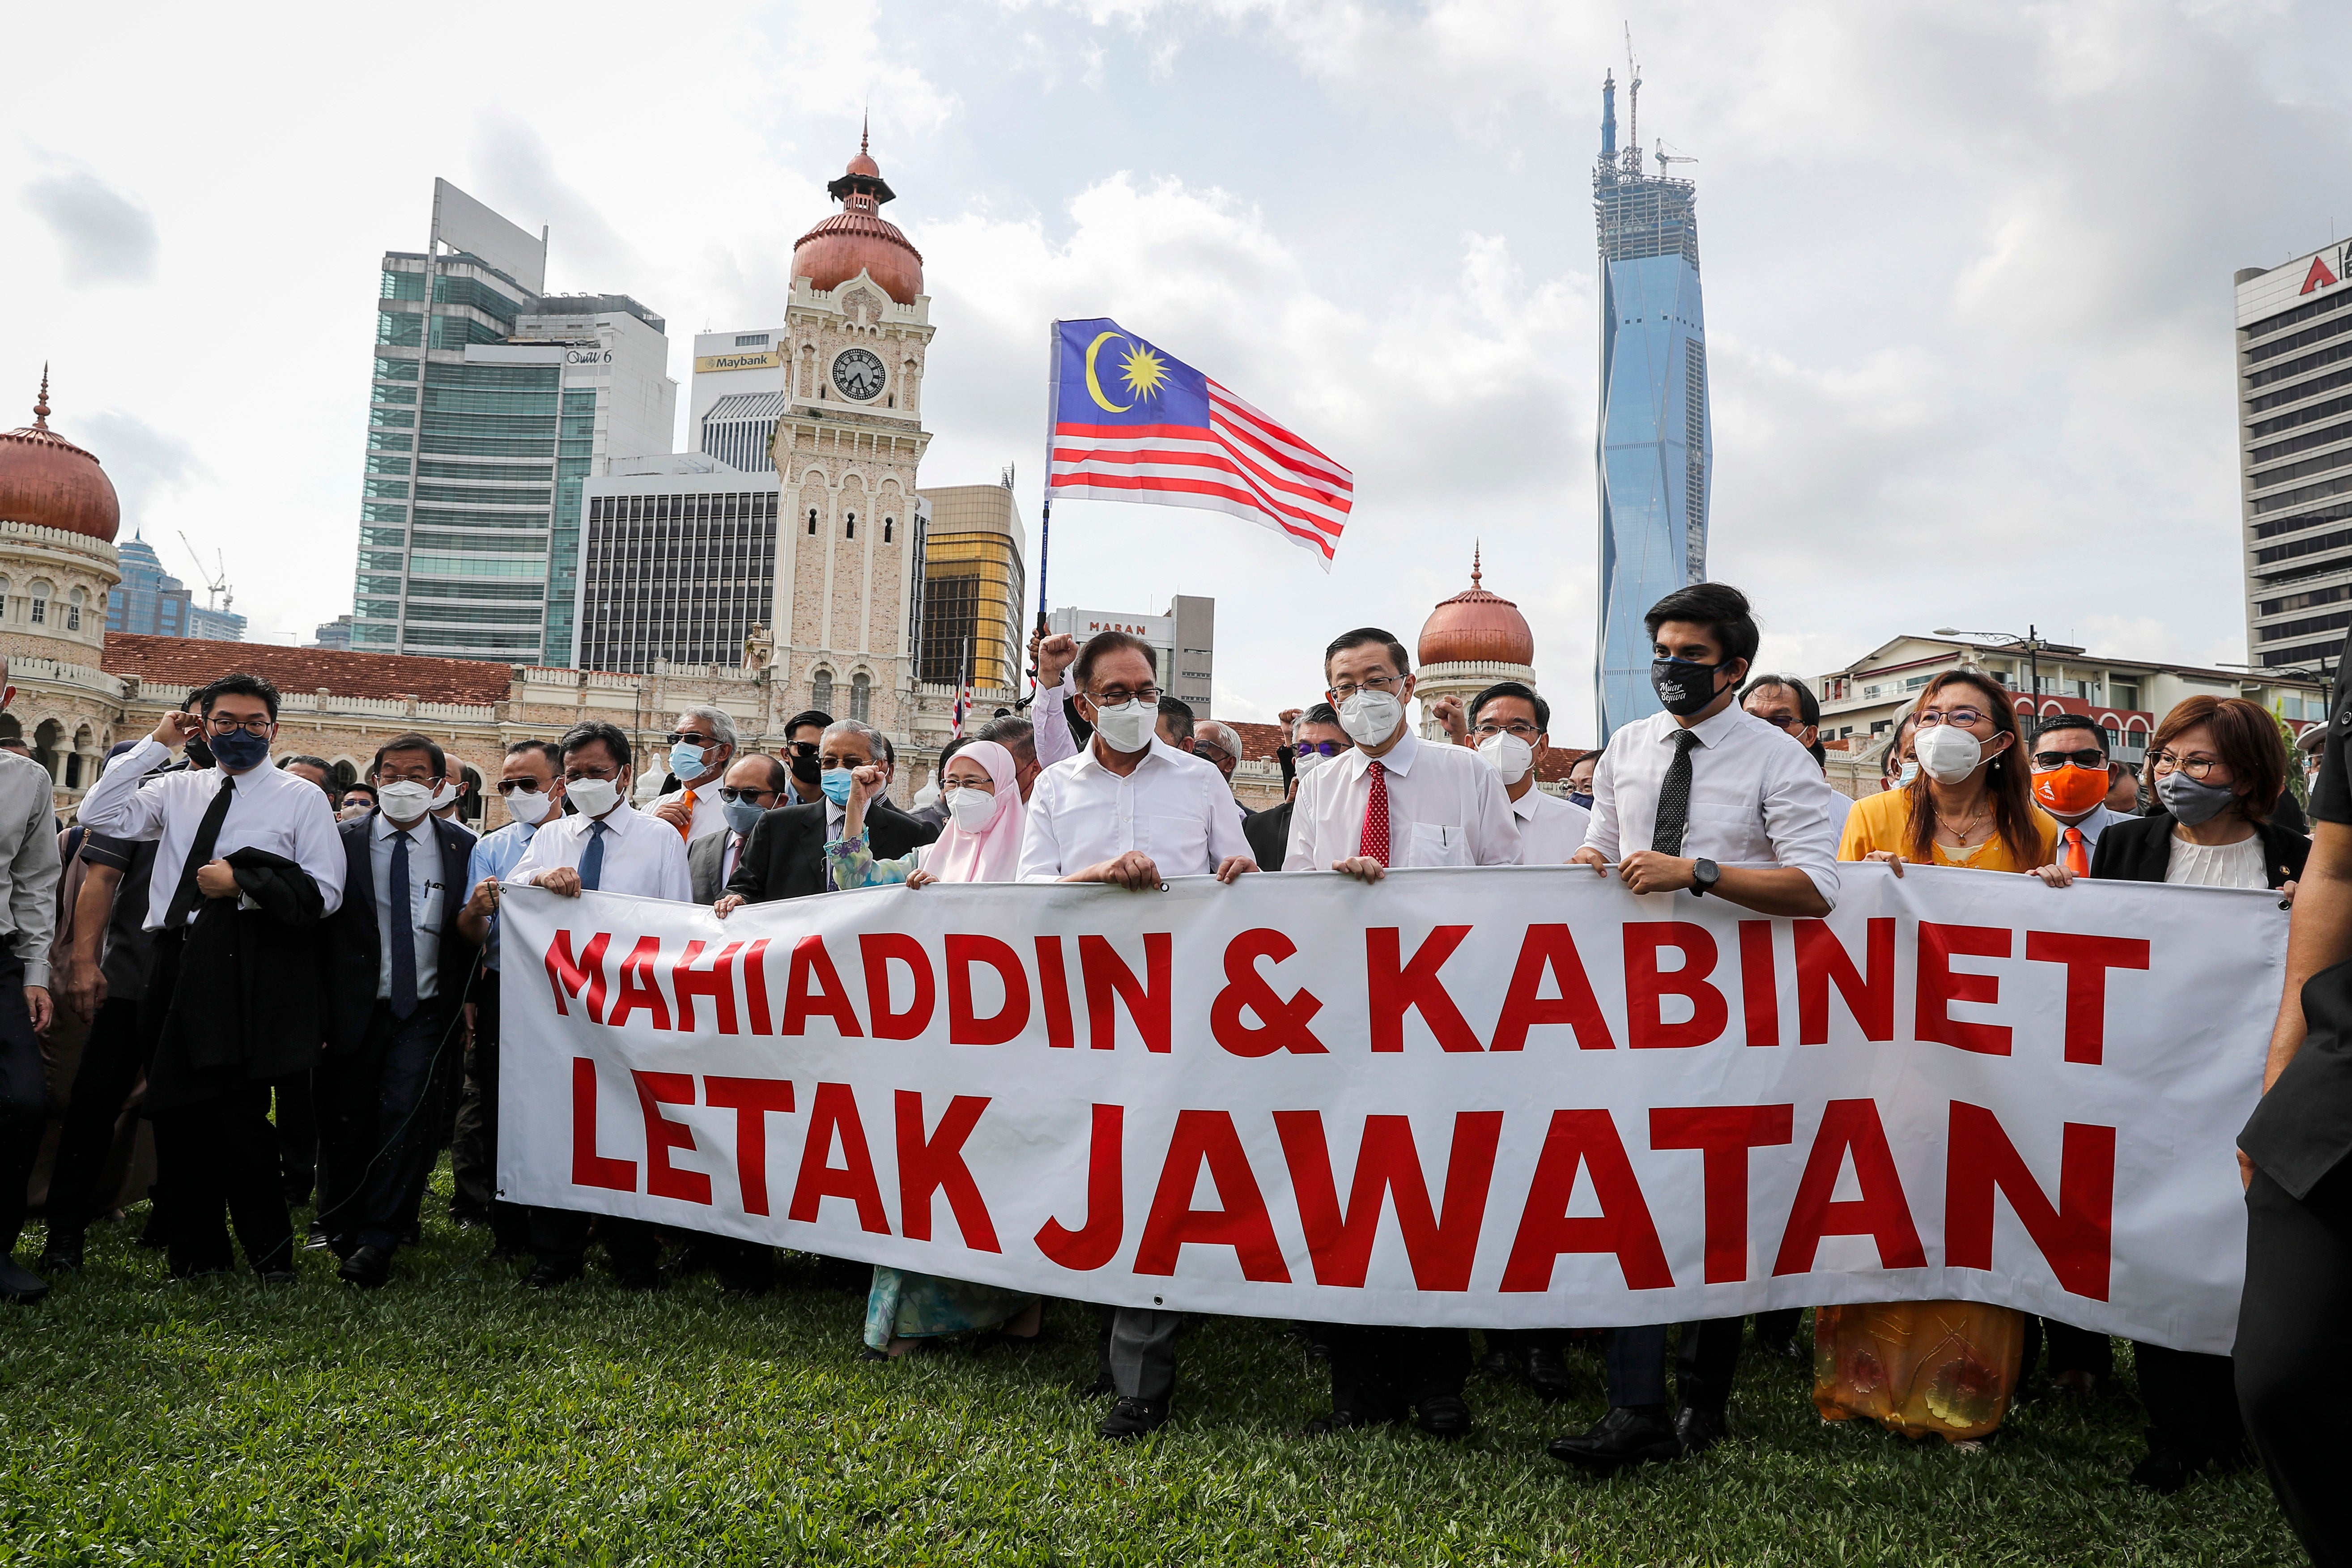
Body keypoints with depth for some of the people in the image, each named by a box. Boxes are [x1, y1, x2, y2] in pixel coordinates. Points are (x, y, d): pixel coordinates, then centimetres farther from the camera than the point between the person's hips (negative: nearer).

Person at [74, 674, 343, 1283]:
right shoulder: (178, 790, 15)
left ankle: (270, 1255, 10)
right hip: (177, 968, 5)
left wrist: (241, 883, -12)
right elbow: (100, 816, 2)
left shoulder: (301, 798, 2)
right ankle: (196, 1253, 23)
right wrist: (156, 745, 4)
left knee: (239, 1115, -6)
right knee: (175, 1112, 9)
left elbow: (325, 893, -3)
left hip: (250, 975, -5)